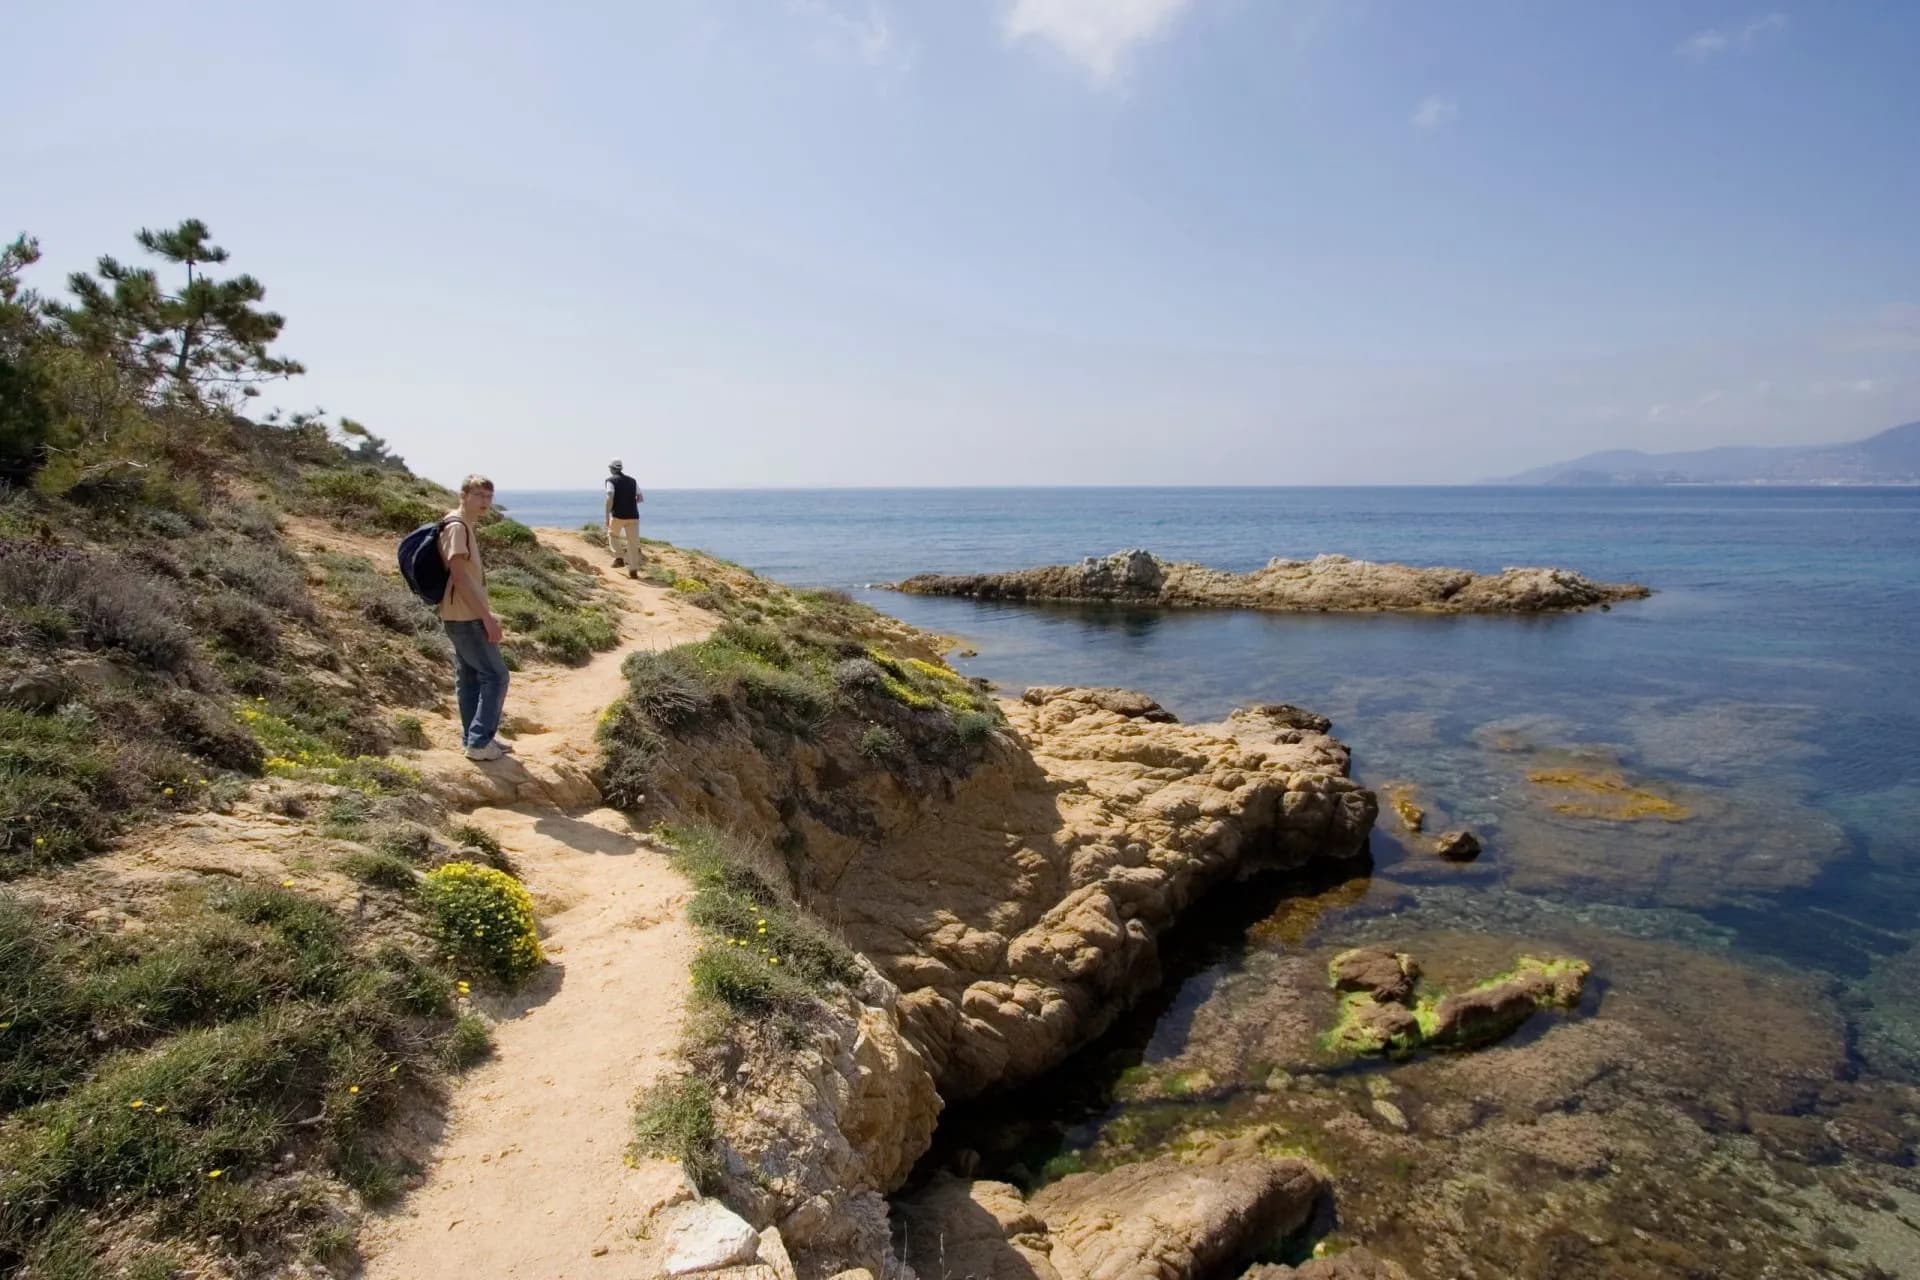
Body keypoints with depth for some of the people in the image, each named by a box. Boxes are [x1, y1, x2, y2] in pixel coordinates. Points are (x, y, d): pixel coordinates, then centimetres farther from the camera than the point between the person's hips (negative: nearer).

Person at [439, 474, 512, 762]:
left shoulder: (466, 525, 14)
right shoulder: (457, 526, -17)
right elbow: (459, 575, -23)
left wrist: (484, 614, 19)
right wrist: (487, 616, -23)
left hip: (465, 616, 10)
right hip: (465, 617, -10)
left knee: (470, 678, 14)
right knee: (495, 675, -6)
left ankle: (473, 738, 21)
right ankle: (480, 742, -2)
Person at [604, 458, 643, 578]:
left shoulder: (611, 480, -1)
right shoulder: (632, 480, 13)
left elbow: (610, 498, -14)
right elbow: (640, 498, 14)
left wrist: (607, 516, -13)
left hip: (617, 515, -3)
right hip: (633, 515, 3)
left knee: (612, 535, 23)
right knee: (633, 542, 6)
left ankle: (619, 557, 6)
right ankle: (633, 570, 3)